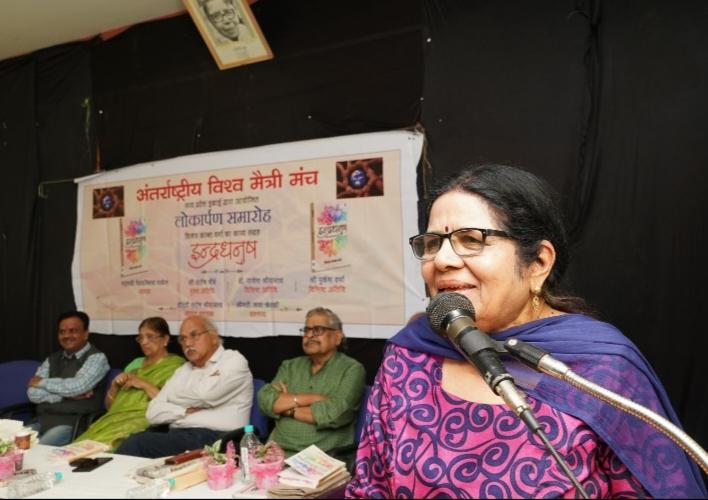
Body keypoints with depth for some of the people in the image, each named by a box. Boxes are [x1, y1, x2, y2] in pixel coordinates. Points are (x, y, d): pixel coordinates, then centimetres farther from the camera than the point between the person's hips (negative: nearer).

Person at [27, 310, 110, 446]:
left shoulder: (96, 357, -3)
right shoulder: (52, 359, 15)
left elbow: (78, 386, -18)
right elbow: (33, 393, 4)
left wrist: (43, 382, -3)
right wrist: (67, 394, -10)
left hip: (73, 424, -6)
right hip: (42, 422, 6)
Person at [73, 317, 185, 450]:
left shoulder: (176, 365, 3)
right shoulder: (135, 363, 23)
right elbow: (109, 405, 23)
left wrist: (145, 385, -10)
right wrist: (115, 385, 4)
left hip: (146, 421, -6)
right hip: (118, 417, 6)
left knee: (104, 442, -31)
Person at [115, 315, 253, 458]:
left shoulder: (234, 361, 3)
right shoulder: (182, 371, 23)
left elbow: (204, 395, -13)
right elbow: (153, 413, 12)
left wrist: (174, 396, 7)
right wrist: (187, 410, -5)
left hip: (212, 439, -6)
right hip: (177, 436, 6)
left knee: (136, 444, -24)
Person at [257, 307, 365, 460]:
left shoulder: (352, 369, 0)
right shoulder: (290, 366, 15)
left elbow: (335, 413, -14)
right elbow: (265, 401, 1)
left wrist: (288, 408, -2)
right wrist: (311, 398, -9)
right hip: (279, 452, 4)